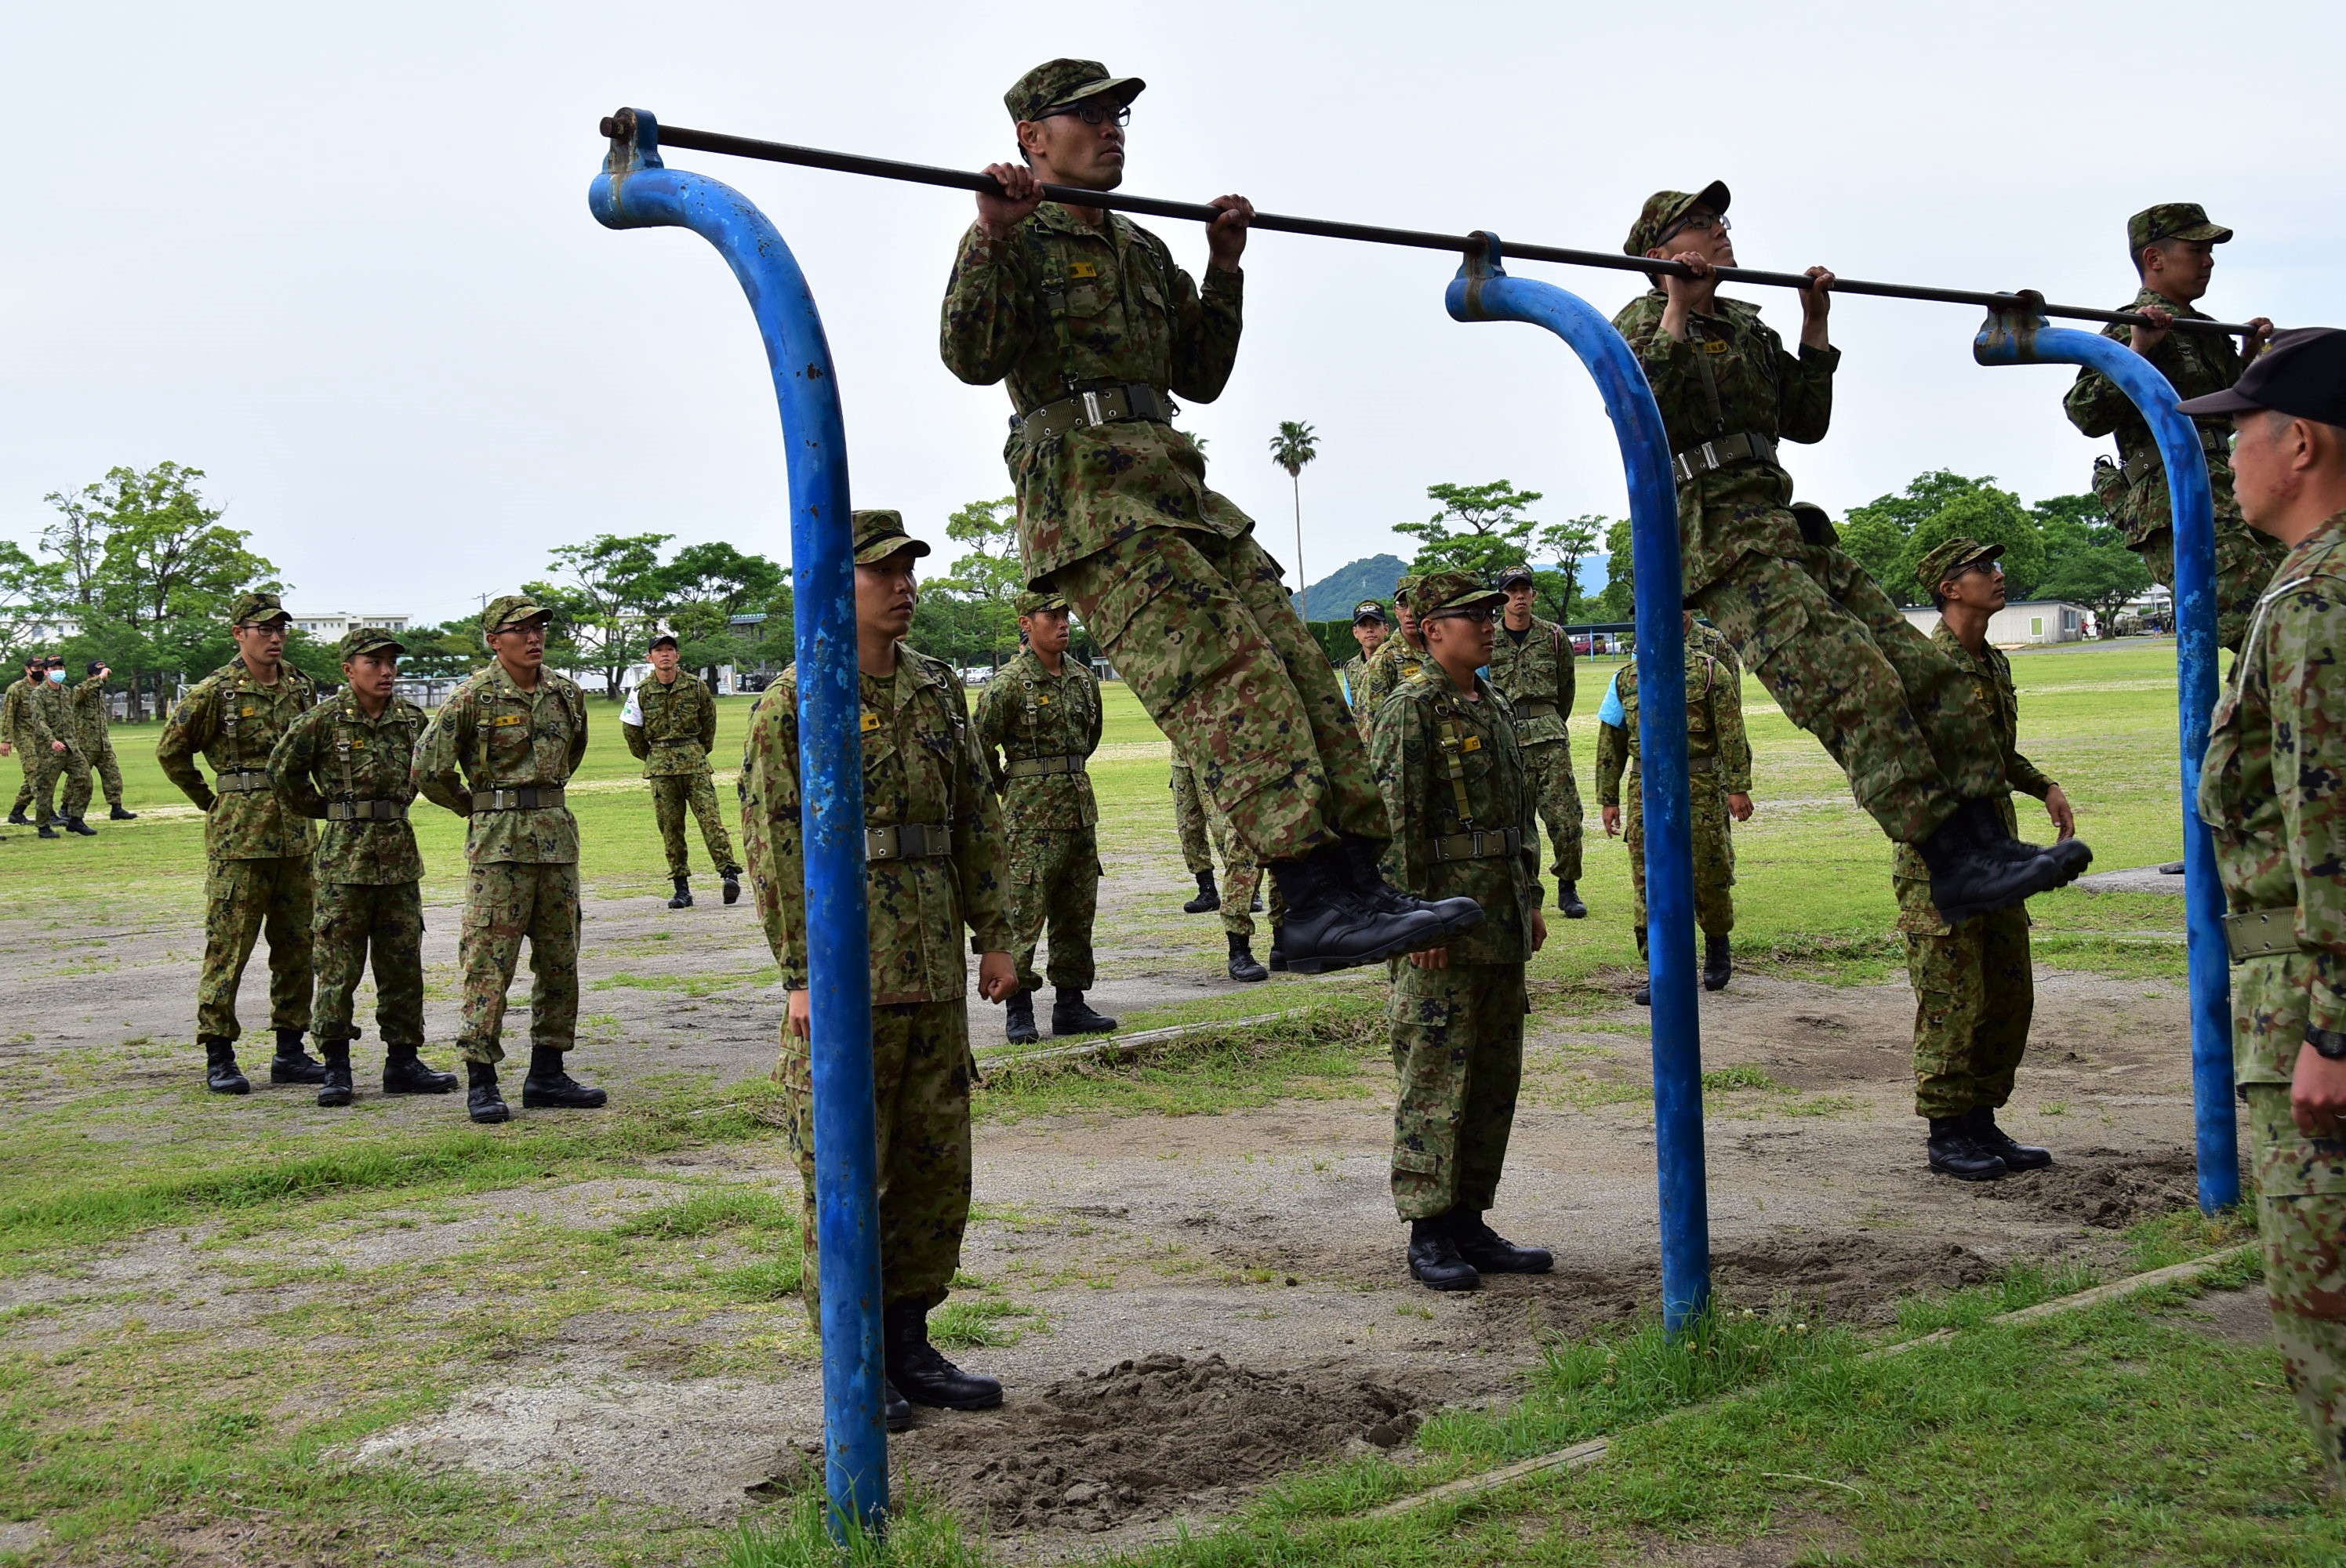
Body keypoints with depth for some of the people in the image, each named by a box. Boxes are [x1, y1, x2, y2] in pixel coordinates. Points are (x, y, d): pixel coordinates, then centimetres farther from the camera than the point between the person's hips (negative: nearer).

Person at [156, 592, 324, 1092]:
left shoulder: (302, 688, 10)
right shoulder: (214, 691, -6)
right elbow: (171, 750, 3)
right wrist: (210, 803, 5)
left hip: (296, 830, 6)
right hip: (238, 833, -6)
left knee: (296, 943, 8)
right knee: (228, 943, -4)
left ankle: (290, 1051, 17)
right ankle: (219, 1057, 2)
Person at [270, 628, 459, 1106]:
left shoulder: (412, 718, 6)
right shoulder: (323, 720, -7)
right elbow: (283, 768, 2)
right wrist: (322, 807, 6)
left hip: (399, 852, 5)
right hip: (344, 854, -4)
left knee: (403, 963, 8)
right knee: (338, 964, -1)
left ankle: (403, 1062, 16)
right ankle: (336, 1068, 5)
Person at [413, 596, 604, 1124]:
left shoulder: (566, 694, 8)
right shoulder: (475, 695, -8)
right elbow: (429, 769, -5)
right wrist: (478, 807, 6)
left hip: (557, 833, 6)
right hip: (499, 841, -6)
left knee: (560, 957, 9)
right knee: (490, 959, -6)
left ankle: (547, 1074, 18)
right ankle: (481, 1081, 0)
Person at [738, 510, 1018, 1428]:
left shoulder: (940, 691, 12)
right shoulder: (794, 702, -7)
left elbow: (977, 821, 14)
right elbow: (774, 843, -11)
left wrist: (994, 937, 8)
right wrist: (800, 975, -16)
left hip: (934, 974, 6)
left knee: (935, 1161, 11)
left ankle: (909, 1345, 23)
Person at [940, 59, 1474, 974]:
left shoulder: (1142, 249, 27)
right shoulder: (1017, 239, 5)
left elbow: (1200, 377, 28)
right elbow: (971, 359, -11)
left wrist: (1224, 269, 21)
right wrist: (992, 238, -19)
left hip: (1175, 483, 8)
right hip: (1086, 494, -8)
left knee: (1296, 667, -6)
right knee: (1227, 672, -23)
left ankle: (1358, 882, -9)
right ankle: (1317, 904, -31)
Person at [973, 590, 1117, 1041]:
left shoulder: (1082, 677, 10)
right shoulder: (1009, 682, -10)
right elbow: (980, 745, -6)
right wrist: (1008, 790, 5)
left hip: (1080, 805, 7)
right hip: (1031, 813, -7)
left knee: (1077, 912, 10)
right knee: (1024, 912, -6)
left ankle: (1071, 1005, 17)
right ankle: (1019, 1011, -1)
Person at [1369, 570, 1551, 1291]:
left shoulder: (1495, 706, 16)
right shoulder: (1411, 710, -10)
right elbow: (1394, 820, -15)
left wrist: (1532, 900, 18)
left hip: (1502, 922, 9)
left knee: (1496, 1077, 11)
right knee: (1435, 1077, -4)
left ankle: (1471, 1224, 20)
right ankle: (1429, 1237, 3)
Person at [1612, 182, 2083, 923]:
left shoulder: (1746, 328, 25)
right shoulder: (1643, 322, 4)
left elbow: (1806, 421, 26)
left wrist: (1815, 325, 20)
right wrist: (1677, 311, -13)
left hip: (1785, 529, 9)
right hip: (1721, 545, -9)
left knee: (1928, 673, -2)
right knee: (1857, 681, -24)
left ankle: (1983, 840, -3)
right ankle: (1953, 868, -27)